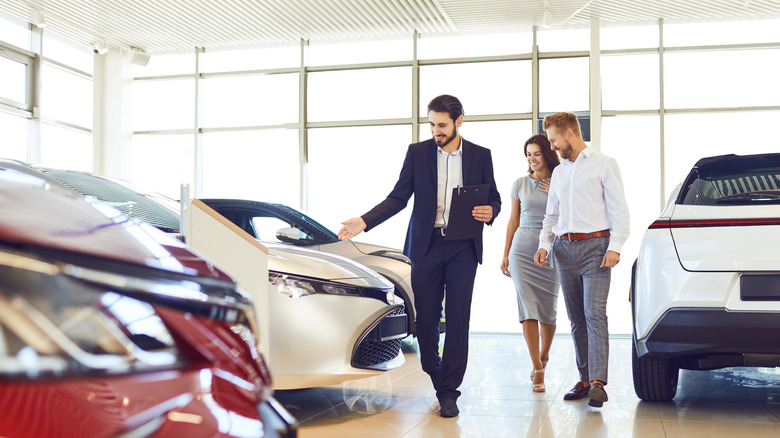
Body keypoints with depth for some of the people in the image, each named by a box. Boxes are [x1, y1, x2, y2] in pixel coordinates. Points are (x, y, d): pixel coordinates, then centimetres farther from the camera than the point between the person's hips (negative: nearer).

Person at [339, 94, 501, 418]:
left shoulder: (481, 156, 6)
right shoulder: (417, 153, 6)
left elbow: (493, 198, 13)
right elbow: (398, 198, 5)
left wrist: (490, 212, -12)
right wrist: (364, 222, -7)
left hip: (463, 246, -1)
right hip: (426, 245, 1)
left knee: (458, 319, -3)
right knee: (425, 319, 4)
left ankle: (449, 392, 3)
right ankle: (436, 377, 25)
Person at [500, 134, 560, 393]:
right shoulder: (520, 185, 9)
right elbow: (513, 221, 12)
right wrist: (505, 254, 9)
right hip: (523, 250, 1)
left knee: (548, 309, 3)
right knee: (528, 307, -9)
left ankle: (544, 356, 29)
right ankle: (537, 368, -7)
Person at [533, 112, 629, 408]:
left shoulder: (604, 164, 3)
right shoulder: (558, 172, 21)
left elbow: (619, 209, -3)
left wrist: (615, 247, -14)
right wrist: (544, 244, 6)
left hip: (594, 245, -6)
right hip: (564, 250, 6)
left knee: (594, 313, -15)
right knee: (576, 318, 5)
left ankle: (598, 382, -19)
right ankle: (584, 380, 10)